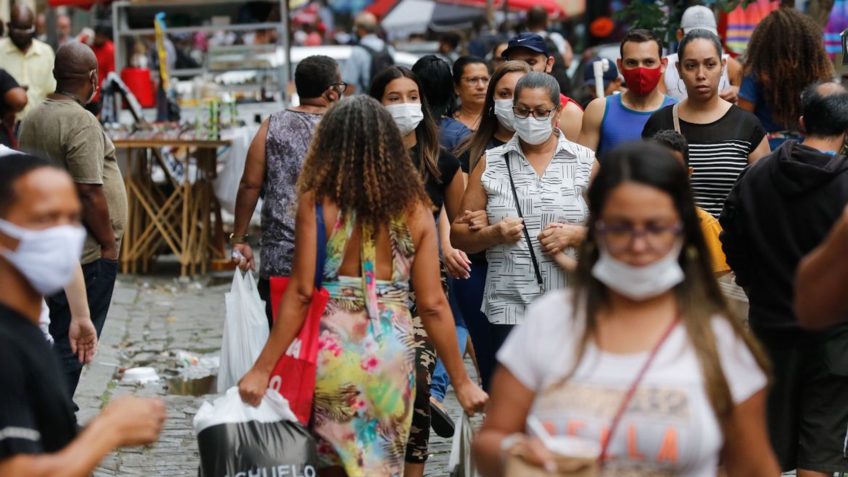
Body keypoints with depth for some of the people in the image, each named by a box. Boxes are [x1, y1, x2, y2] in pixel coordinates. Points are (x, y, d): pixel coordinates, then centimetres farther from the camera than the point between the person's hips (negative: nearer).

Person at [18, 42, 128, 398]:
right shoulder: (81, 122, -18)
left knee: (62, 335, 19)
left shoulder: (32, 118, 10)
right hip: (85, 254, -9)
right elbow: (89, 192, -22)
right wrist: (109, 243, -12)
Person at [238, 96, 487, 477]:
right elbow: (432, 305, 0)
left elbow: (300, 294, -9)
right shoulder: (415, 208, 1)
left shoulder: (318, 201, -6)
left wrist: (262, 370, -5)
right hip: (393, 351, 2)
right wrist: (461, 381, 8)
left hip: (333, 349, -2)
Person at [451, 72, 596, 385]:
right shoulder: (490, 165, 10)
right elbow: (459, 236, 10)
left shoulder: (584, 162, 9)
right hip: (509, 309, 0)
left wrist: (575, 234, -11)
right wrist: (494, 233, -9)